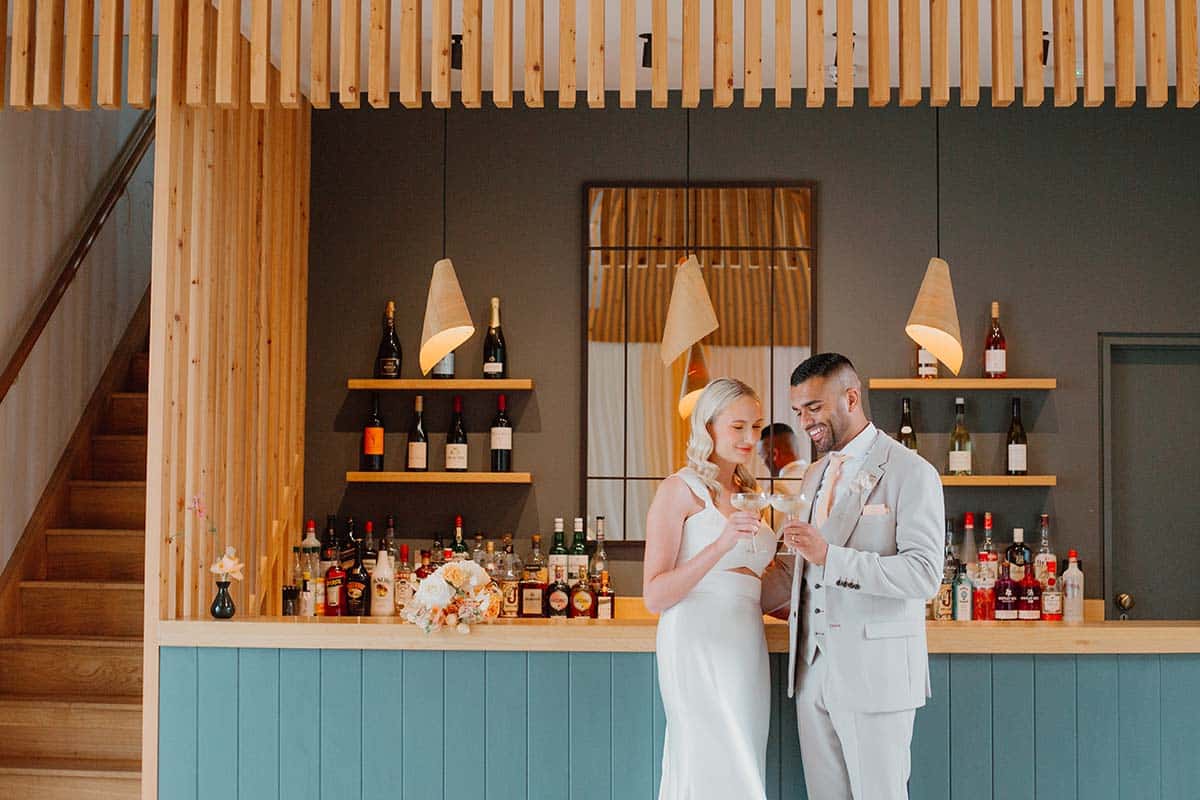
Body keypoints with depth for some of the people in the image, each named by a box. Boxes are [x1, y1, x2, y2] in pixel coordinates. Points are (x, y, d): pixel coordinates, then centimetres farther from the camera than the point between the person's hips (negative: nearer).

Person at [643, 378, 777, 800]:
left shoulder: (748, 493, 16)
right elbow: (654, 596, -12)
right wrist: (721, 545, -21)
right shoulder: (679, 490, -5)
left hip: (747, 648, 7)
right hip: (698, 647, -7)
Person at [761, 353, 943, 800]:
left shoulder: (911, 473, -7)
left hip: (875, 675, -7)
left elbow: (924, 575, -17)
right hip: (813, 673, 7)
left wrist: (831, 556, -23)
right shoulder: (814, 477, 17)